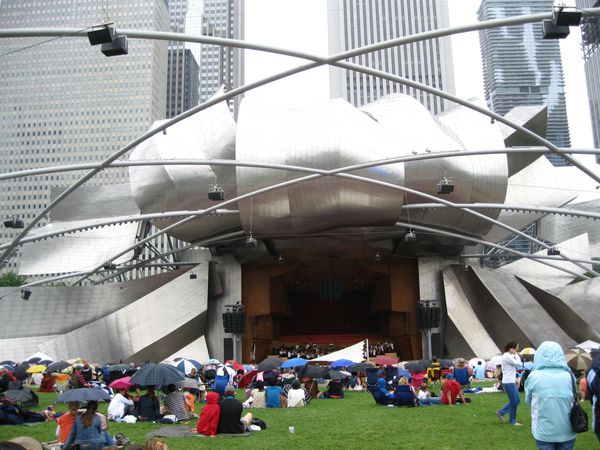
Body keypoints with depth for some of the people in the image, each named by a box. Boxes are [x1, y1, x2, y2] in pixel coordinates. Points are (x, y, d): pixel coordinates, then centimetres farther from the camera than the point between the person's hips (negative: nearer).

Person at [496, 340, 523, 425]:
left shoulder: (509, 356, 14)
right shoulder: (507, 356, -18)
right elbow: (519, 364, -19)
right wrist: (516, 354, -10)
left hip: (512, 382, 10)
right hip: (508, 382, -10)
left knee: (517, 400, 15)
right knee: (514, 402, 1)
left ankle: (501, 412, 22)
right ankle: (512, 421, 16)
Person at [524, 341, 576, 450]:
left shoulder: (534, 377, -11)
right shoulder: (569, 376, -5)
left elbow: (528, 400, 2)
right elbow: (574, 399, 8)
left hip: (544, 432, -2)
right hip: (567, 432, 2)